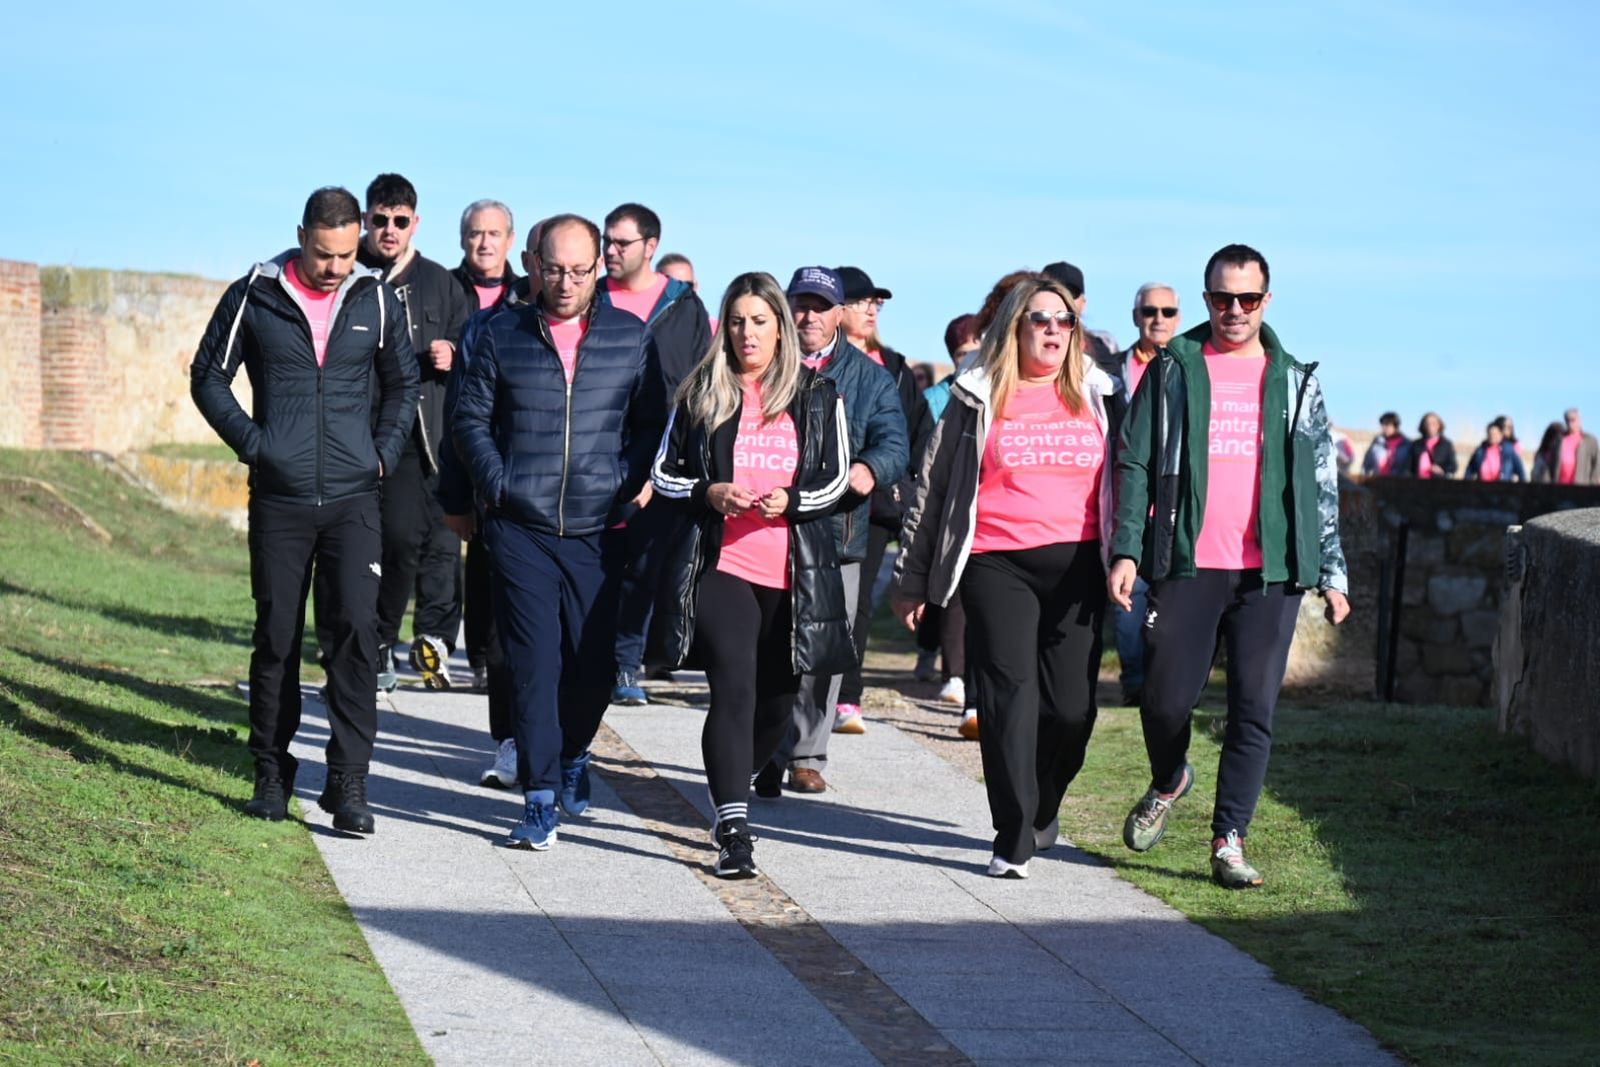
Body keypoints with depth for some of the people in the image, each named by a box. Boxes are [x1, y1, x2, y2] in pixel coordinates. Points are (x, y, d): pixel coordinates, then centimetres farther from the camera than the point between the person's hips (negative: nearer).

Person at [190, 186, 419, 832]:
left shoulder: (376, 301, 5)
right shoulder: (254, 296, 0)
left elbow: (402, 384, 19)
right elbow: (209, 375, 9)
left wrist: (385, 450, 6)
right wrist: (251, 441, -2)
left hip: (353, 499, 0)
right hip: (279, 500, 0)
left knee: (356, 631, -10)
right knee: (276, 639, 6)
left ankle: (348, 781, -7)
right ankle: (272, 773, 19)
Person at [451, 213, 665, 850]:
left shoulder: (628, 337, 5)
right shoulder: (502, 334, 4)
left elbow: (652, 422, 8)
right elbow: (471, 418, 7)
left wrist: (625, 487, -3)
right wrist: (496, 486, -4)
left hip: (597, 530, 1)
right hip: (520, 529, -1)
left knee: (594, 662, 5)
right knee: (533, 662, -6)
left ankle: (573, 758, 33)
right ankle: (540, 799, -3)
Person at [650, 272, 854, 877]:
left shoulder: (817, 397, 9)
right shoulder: (701, 394, 9)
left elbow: (837, 481, 7)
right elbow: (663, 474, 10)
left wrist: (789, 500, -12)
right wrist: (708, 493, -10)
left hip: (794, 576, 2)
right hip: (719, 567, -2)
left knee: (776, 701, 10)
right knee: (733, 687, -17)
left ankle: (730, 797, 36)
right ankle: (734, 832, -20)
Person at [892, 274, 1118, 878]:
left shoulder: (1096, 396, 13)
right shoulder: (979, 399, 7)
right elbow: (933, 487, 11)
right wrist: (912, 579, 11)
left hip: (1076, 563, 2)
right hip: (996, 564, -2)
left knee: (1071, 703, -2)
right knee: (1008, 692, -11)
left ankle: (1043, 810, 24)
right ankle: (1013, 839, -8)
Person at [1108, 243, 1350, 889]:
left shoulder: (1294, 382, 11)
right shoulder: (1173, 371, 7)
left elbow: (1322, 483, 14)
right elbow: (1135, 465, 5)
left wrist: (1331, 572, 9)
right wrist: (1126, 550, -6)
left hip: (1270, 572, 1)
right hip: (1187, 567, -1)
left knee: (1254, 711, -3)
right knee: (1166, 700, 1)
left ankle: (1229, 840, 4)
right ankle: (1168, 782, 32)